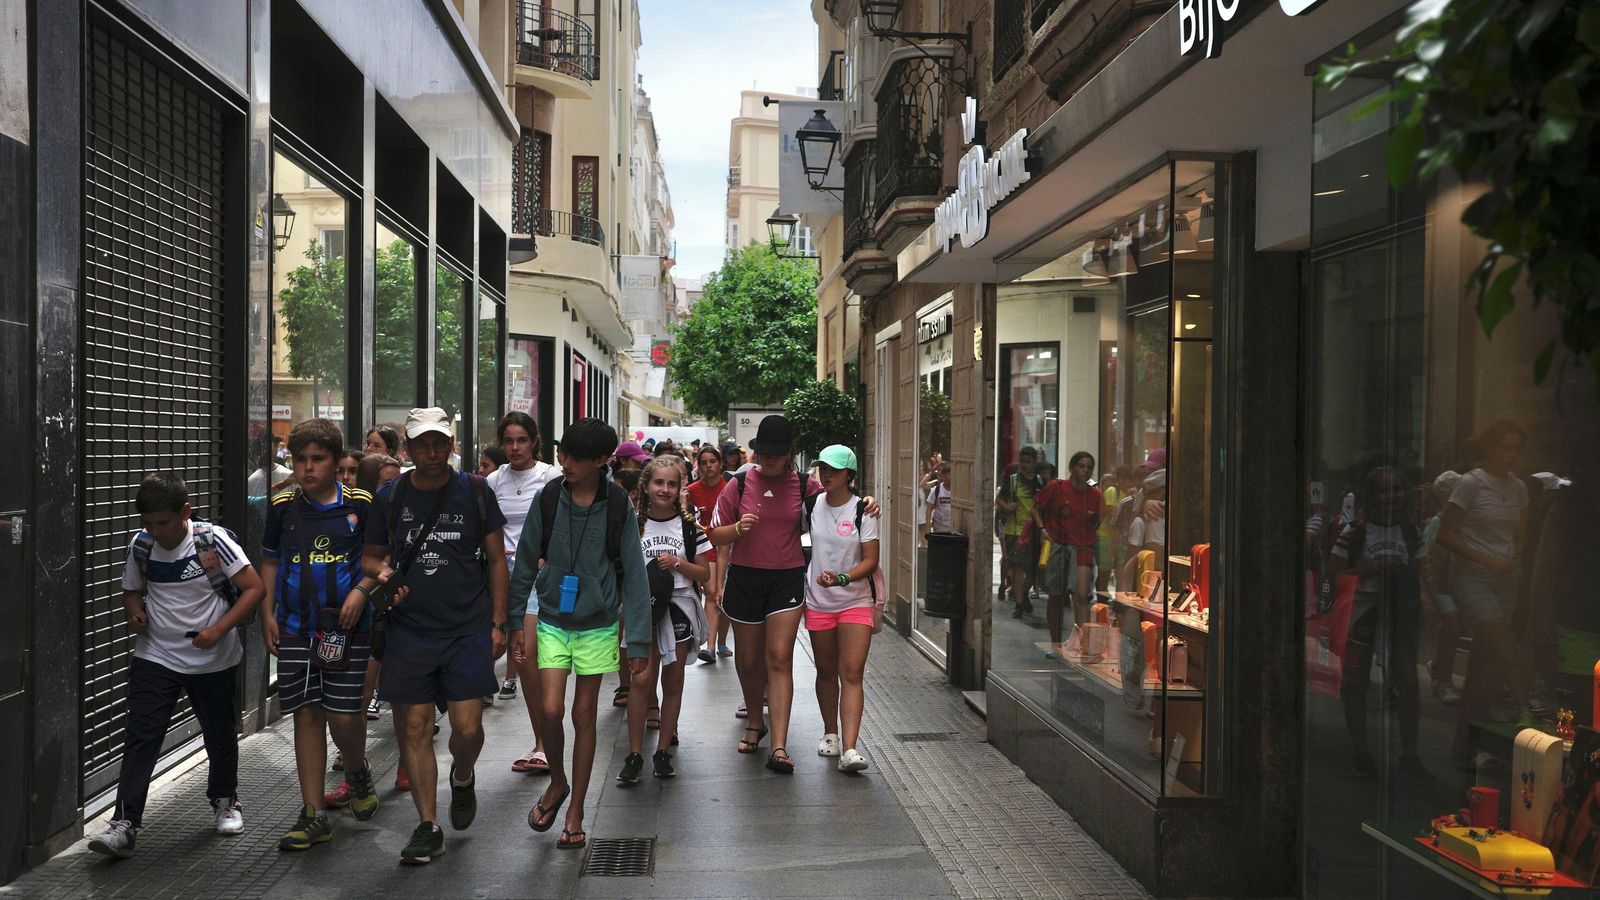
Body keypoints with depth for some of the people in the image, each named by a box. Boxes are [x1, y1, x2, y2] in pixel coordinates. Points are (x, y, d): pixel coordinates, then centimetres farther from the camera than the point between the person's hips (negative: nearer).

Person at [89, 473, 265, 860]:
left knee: (220, 734, 13)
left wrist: (219, 630, -23)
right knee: (139, 737, -8)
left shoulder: (213, 541, -16)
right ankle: (125, 825, -4)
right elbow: (132, 591, 13)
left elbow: (254, 588, -14)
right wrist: (135, 612, -9)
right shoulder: (140, 545, -4)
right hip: (155, 657, 2)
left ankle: (224, 800, 36)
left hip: (214, 659, -2)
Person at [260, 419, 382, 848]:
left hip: (347, 626, -2)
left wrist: (360, 591, -11)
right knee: (307, 715, 5)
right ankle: (314, 815, 13)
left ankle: (358, 774, 30)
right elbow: (270, 561, 15)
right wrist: (267, 614, 8)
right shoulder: (283, 507, 5)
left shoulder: (359, 504, -3)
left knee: (343, 714, -4)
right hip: (296, 629, 3)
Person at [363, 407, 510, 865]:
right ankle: (428, 827, 14)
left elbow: (496, 560, 5)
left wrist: (497, 623, 1)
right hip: (408, 630, 2)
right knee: (413, 727, 1)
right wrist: (383, 574, -9)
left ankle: (462, 778, 30)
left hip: (468, 630, -1)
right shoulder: (390, 497, 5)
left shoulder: (475, 492, 1)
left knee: (467, 727, -4)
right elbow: (372, 555, 15)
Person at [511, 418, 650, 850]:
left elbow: (634, 575, -6)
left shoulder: (618, 506, -9)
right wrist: (515, 622, 4)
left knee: (584, 715, 7)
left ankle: (575, 812, 21)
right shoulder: (547, 498, -6)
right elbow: (525, 564, 3)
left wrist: (638, 640, -8)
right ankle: (557, 782, 23)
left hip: (598, 626, -1)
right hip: (553, 621, 1)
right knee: (551, 710, -8)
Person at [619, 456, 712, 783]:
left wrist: (679, 563, -13)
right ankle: (634, 754, -1)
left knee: (673, 681, 6)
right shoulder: (634, 525, 3)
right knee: (642, 679, -9)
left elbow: (704, 573, 3)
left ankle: (663, 750, 18)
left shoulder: (689, 526, 2)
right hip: (644, 609, -1)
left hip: (679, 607, 1)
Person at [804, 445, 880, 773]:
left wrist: (841, 579, -24)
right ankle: (830, 733, 31)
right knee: (826, 671, 13)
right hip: (818, 601, 3)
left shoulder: (862, 510, -7)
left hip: (856, 601, -3)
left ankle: (849, 749, -16)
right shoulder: (813, 505, 3)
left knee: (852, 673, -10)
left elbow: (871, 561, -9)